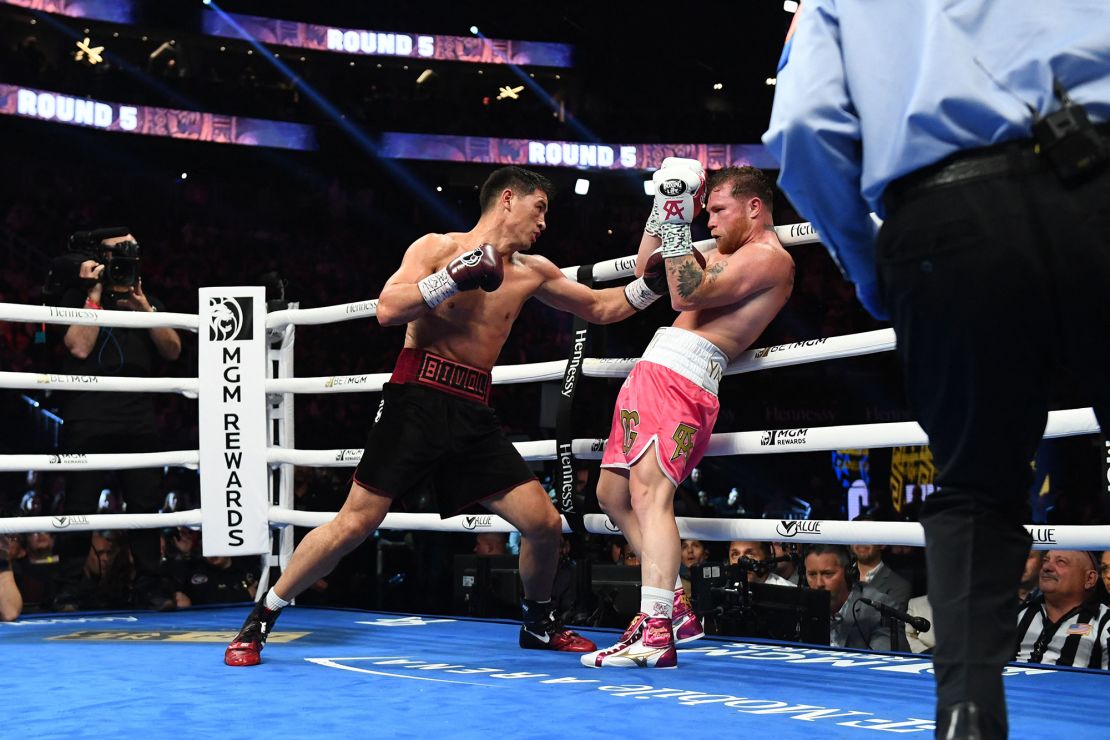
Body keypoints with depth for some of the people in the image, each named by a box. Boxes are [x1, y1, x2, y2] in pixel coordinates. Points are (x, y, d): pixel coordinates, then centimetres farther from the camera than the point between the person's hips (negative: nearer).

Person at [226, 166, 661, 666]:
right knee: (356, 522, -9)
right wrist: (456, 277, -20)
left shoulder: (531, 272, 13)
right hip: (417, 400, -5)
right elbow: (387, 310, -14)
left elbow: (601, 308, 21)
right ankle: (259, 621, 6)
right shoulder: (438, 248, -1)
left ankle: (537, 624, 27)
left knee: (545, 524, 0)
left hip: (473, 415, 5)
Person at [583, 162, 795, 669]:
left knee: (649, 491, -23)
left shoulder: (768, 256, -4)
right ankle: (674, 607, 15)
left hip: (682, 376, -11)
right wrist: (663, 210, 22)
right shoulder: (728, 253, 27)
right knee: (613, 493, 13)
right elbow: (645, 271, 30)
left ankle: (655, 634, -30)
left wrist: (676, 219, -16)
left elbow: (687, 295, -16)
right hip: (653, 371, 11)